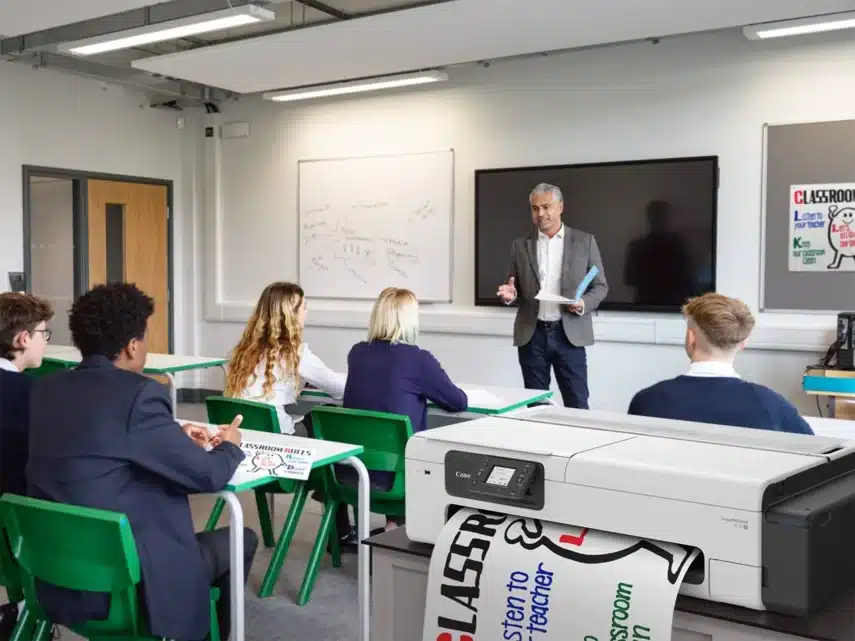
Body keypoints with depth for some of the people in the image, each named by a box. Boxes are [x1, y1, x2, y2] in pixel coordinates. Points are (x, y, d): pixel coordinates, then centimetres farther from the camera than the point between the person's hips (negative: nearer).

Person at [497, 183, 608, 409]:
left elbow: (600, 286, 6)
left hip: (569, 334, -2)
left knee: (577, 405, -2)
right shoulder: (520, 245, 9)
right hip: (531, 335, 2)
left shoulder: (585, 242, 3)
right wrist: (510, 294, -8)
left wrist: (584, 304, -14)